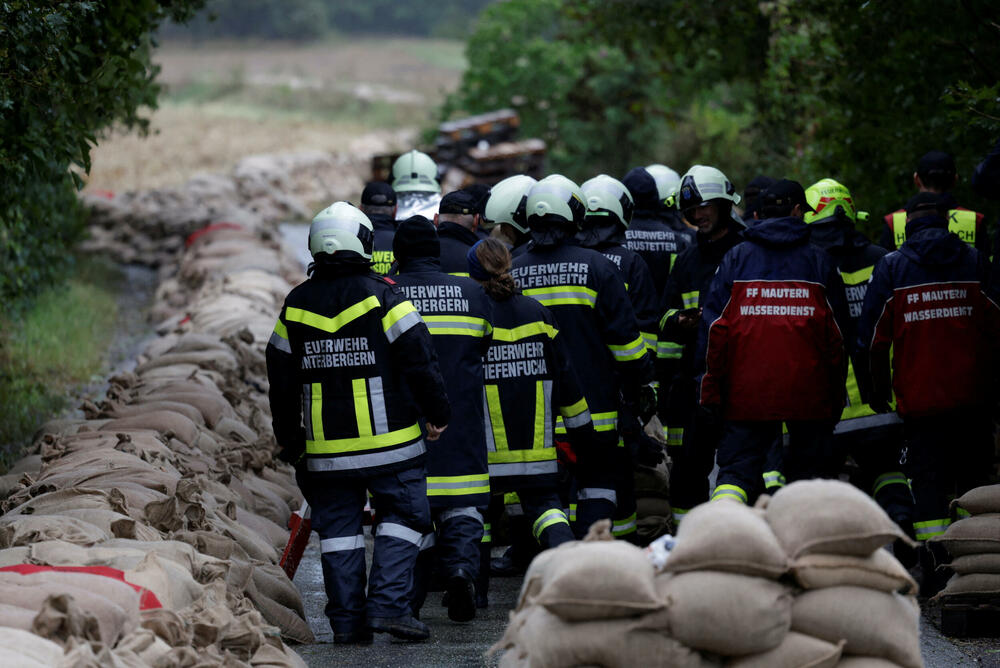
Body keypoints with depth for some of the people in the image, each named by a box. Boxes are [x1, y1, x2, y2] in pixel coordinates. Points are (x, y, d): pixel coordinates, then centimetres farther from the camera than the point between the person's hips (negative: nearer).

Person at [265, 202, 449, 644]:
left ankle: (347, 620, 7)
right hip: (389, 442, -3)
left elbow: (281, 382, 9)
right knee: (402, 517, 6)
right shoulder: (382, 298, -9)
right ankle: (387, 603, -8)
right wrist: (437, 414, 3)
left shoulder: (295, 307, 4)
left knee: (338, 528, 10)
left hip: (326, 450, 3)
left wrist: (289, 441, 18)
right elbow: (421, 362, -10)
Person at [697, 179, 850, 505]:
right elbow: (837, 332, 7)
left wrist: (710, 390, 4)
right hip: (808, 392, 0)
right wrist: (836, 395, 14)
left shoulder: (736, 258, 4)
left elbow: (715, 329, 1)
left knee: (737, 469, 1)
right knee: (811, 467, 12)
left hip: (747, 390, 0)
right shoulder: (818, 261, 5)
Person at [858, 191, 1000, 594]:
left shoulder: (891, 267, 1)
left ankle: (934, 569, -7)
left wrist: (879, 391, 11)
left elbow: (874, 340, 0)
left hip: (919, 395, -1)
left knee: (928, 479, 3)